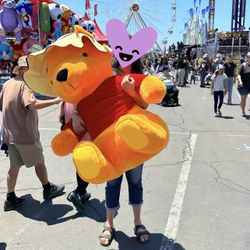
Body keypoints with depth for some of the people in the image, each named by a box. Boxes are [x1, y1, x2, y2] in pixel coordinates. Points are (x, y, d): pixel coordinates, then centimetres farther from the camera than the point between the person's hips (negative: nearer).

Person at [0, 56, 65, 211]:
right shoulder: (24, 84, -17)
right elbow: (33, 104, -34)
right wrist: (57, 100, -32)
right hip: (26, 135, -7)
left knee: (14, 166, 15)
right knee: (39, 162, 12)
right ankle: (48, 189, 29)